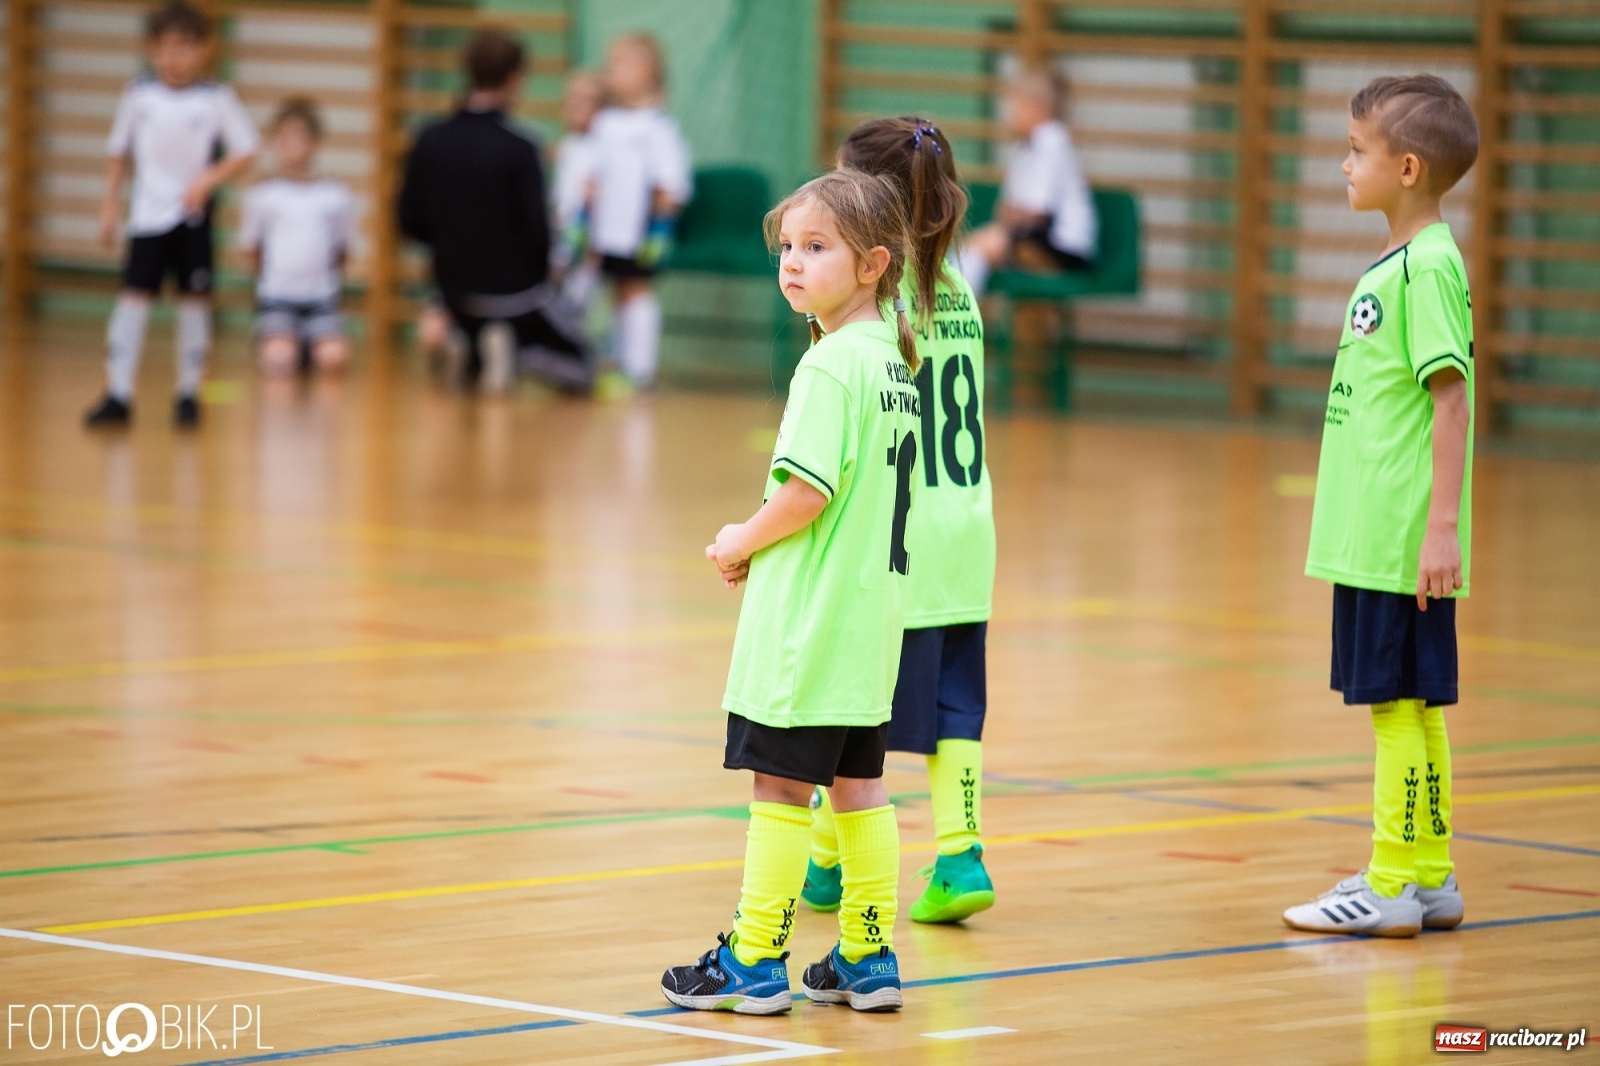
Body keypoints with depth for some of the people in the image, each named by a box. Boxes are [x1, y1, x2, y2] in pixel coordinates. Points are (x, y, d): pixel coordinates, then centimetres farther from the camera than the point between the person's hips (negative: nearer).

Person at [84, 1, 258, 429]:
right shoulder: (138, 97, 2)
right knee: (133, 297, -5)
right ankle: (118, 396, -3)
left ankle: (189, 394, 14)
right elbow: (119, 154, 11)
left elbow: (245, 153, -2)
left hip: (194, 216, -1)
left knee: (195, 298, 2)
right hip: (148, 215, 1)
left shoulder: (217, 100, -4)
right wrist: (109, 206, 7)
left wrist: (209, 180, -16)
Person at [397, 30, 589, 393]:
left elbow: (410, 222, -2)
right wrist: (540, 270, 3)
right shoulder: (519, 149, -20)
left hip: (455, 287, 5)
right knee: (575, 367, 16)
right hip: (514, 290, -5)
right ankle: (518, 346, -12)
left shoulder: (430, 142, -6)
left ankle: (478, 358, -1)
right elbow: (535, 227, -18)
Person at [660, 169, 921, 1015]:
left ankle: (755, 961, 3)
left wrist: (742, 544, -6)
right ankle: (870, 959, 17)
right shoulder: (893, 359, 11)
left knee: (780, 786, -2)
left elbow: (806, 493, -23)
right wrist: (761, 543, 13)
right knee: (857, 784, 13)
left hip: (808, 620, -9)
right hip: (870, 614, 9)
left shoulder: (831, 364, -16)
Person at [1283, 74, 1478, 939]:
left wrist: (1442, 526, -22)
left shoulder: (1427, 267, -14)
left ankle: (1394, 887, 0)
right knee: (1411, 706, 13)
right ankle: (1430, 880, 19)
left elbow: (1453, 397, -19)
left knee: (1399, 705, -5)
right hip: (1373, 536, 9)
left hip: (1402, 541, -9)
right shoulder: (1394, 264, 14)